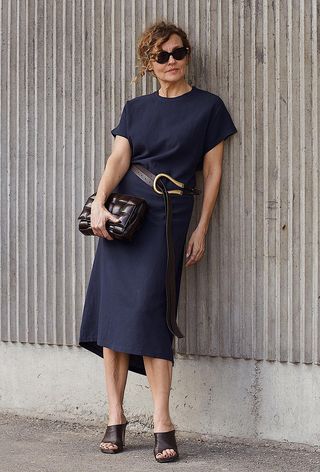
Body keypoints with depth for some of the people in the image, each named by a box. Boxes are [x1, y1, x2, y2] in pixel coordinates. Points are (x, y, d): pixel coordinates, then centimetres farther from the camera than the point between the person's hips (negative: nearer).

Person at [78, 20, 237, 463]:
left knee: (148, 314, -14)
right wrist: (99, 205, -14)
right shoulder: (135, 109, 15)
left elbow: (213, 173, 5)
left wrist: (201, 229, -1)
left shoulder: (208, 106, 7)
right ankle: (115, 417, 5)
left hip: (167, 218, -4)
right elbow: (118, 158, 2)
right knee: (112, 310, -2)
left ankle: (162, 423, -11)